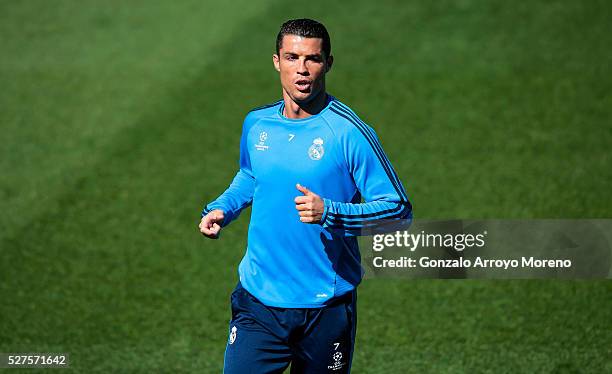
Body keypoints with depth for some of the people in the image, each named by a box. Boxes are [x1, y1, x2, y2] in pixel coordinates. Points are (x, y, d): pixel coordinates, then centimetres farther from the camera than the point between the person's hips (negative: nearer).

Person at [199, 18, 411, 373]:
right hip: (258, 300, 3)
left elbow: (399, 210, -12)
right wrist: (221, 209, 7)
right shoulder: (257, 124, 4)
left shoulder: (349, 132, -12)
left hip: (326, 310, -3)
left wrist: (330, 212, -25)